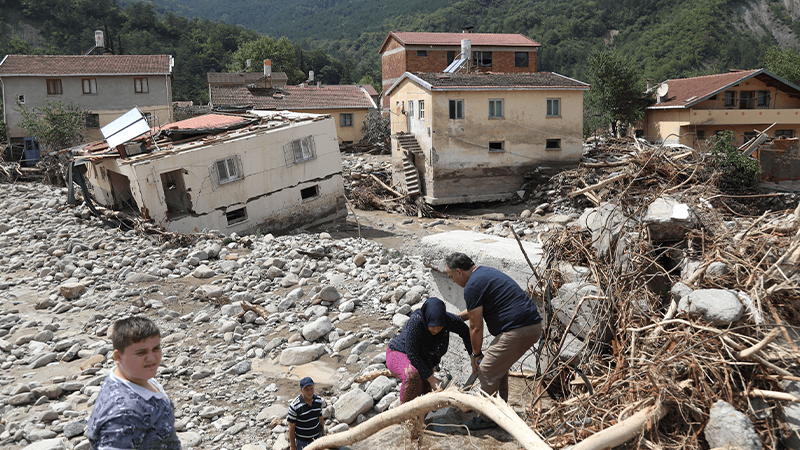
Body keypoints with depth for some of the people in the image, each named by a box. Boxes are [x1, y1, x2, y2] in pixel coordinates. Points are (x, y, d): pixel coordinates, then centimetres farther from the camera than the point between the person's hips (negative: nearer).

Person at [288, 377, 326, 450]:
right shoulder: (295, 406, -25)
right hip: (302, 441, -5)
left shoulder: (318, 400, -9)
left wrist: (323, 434, 14)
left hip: (317, 436, 5)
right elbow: (291, 427, -16)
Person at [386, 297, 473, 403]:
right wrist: (430, 378, -31)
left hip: (423, 361, 6)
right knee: (412, 375, -36)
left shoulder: (448, 319, -23)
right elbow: (412, 354, -32)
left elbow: (466, 333, -4)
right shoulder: (416, 322, -35)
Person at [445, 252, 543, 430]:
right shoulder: (486, 272, 20)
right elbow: (476, 309, 36)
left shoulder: (472, 286, -10)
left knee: (486, 370, 1)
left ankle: (487, 418, 13)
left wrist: (476, 354, 8)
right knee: (499, 366, 23)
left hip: (517, 331, -10)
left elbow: (476, 327, -5)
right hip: (533, 326, 10)